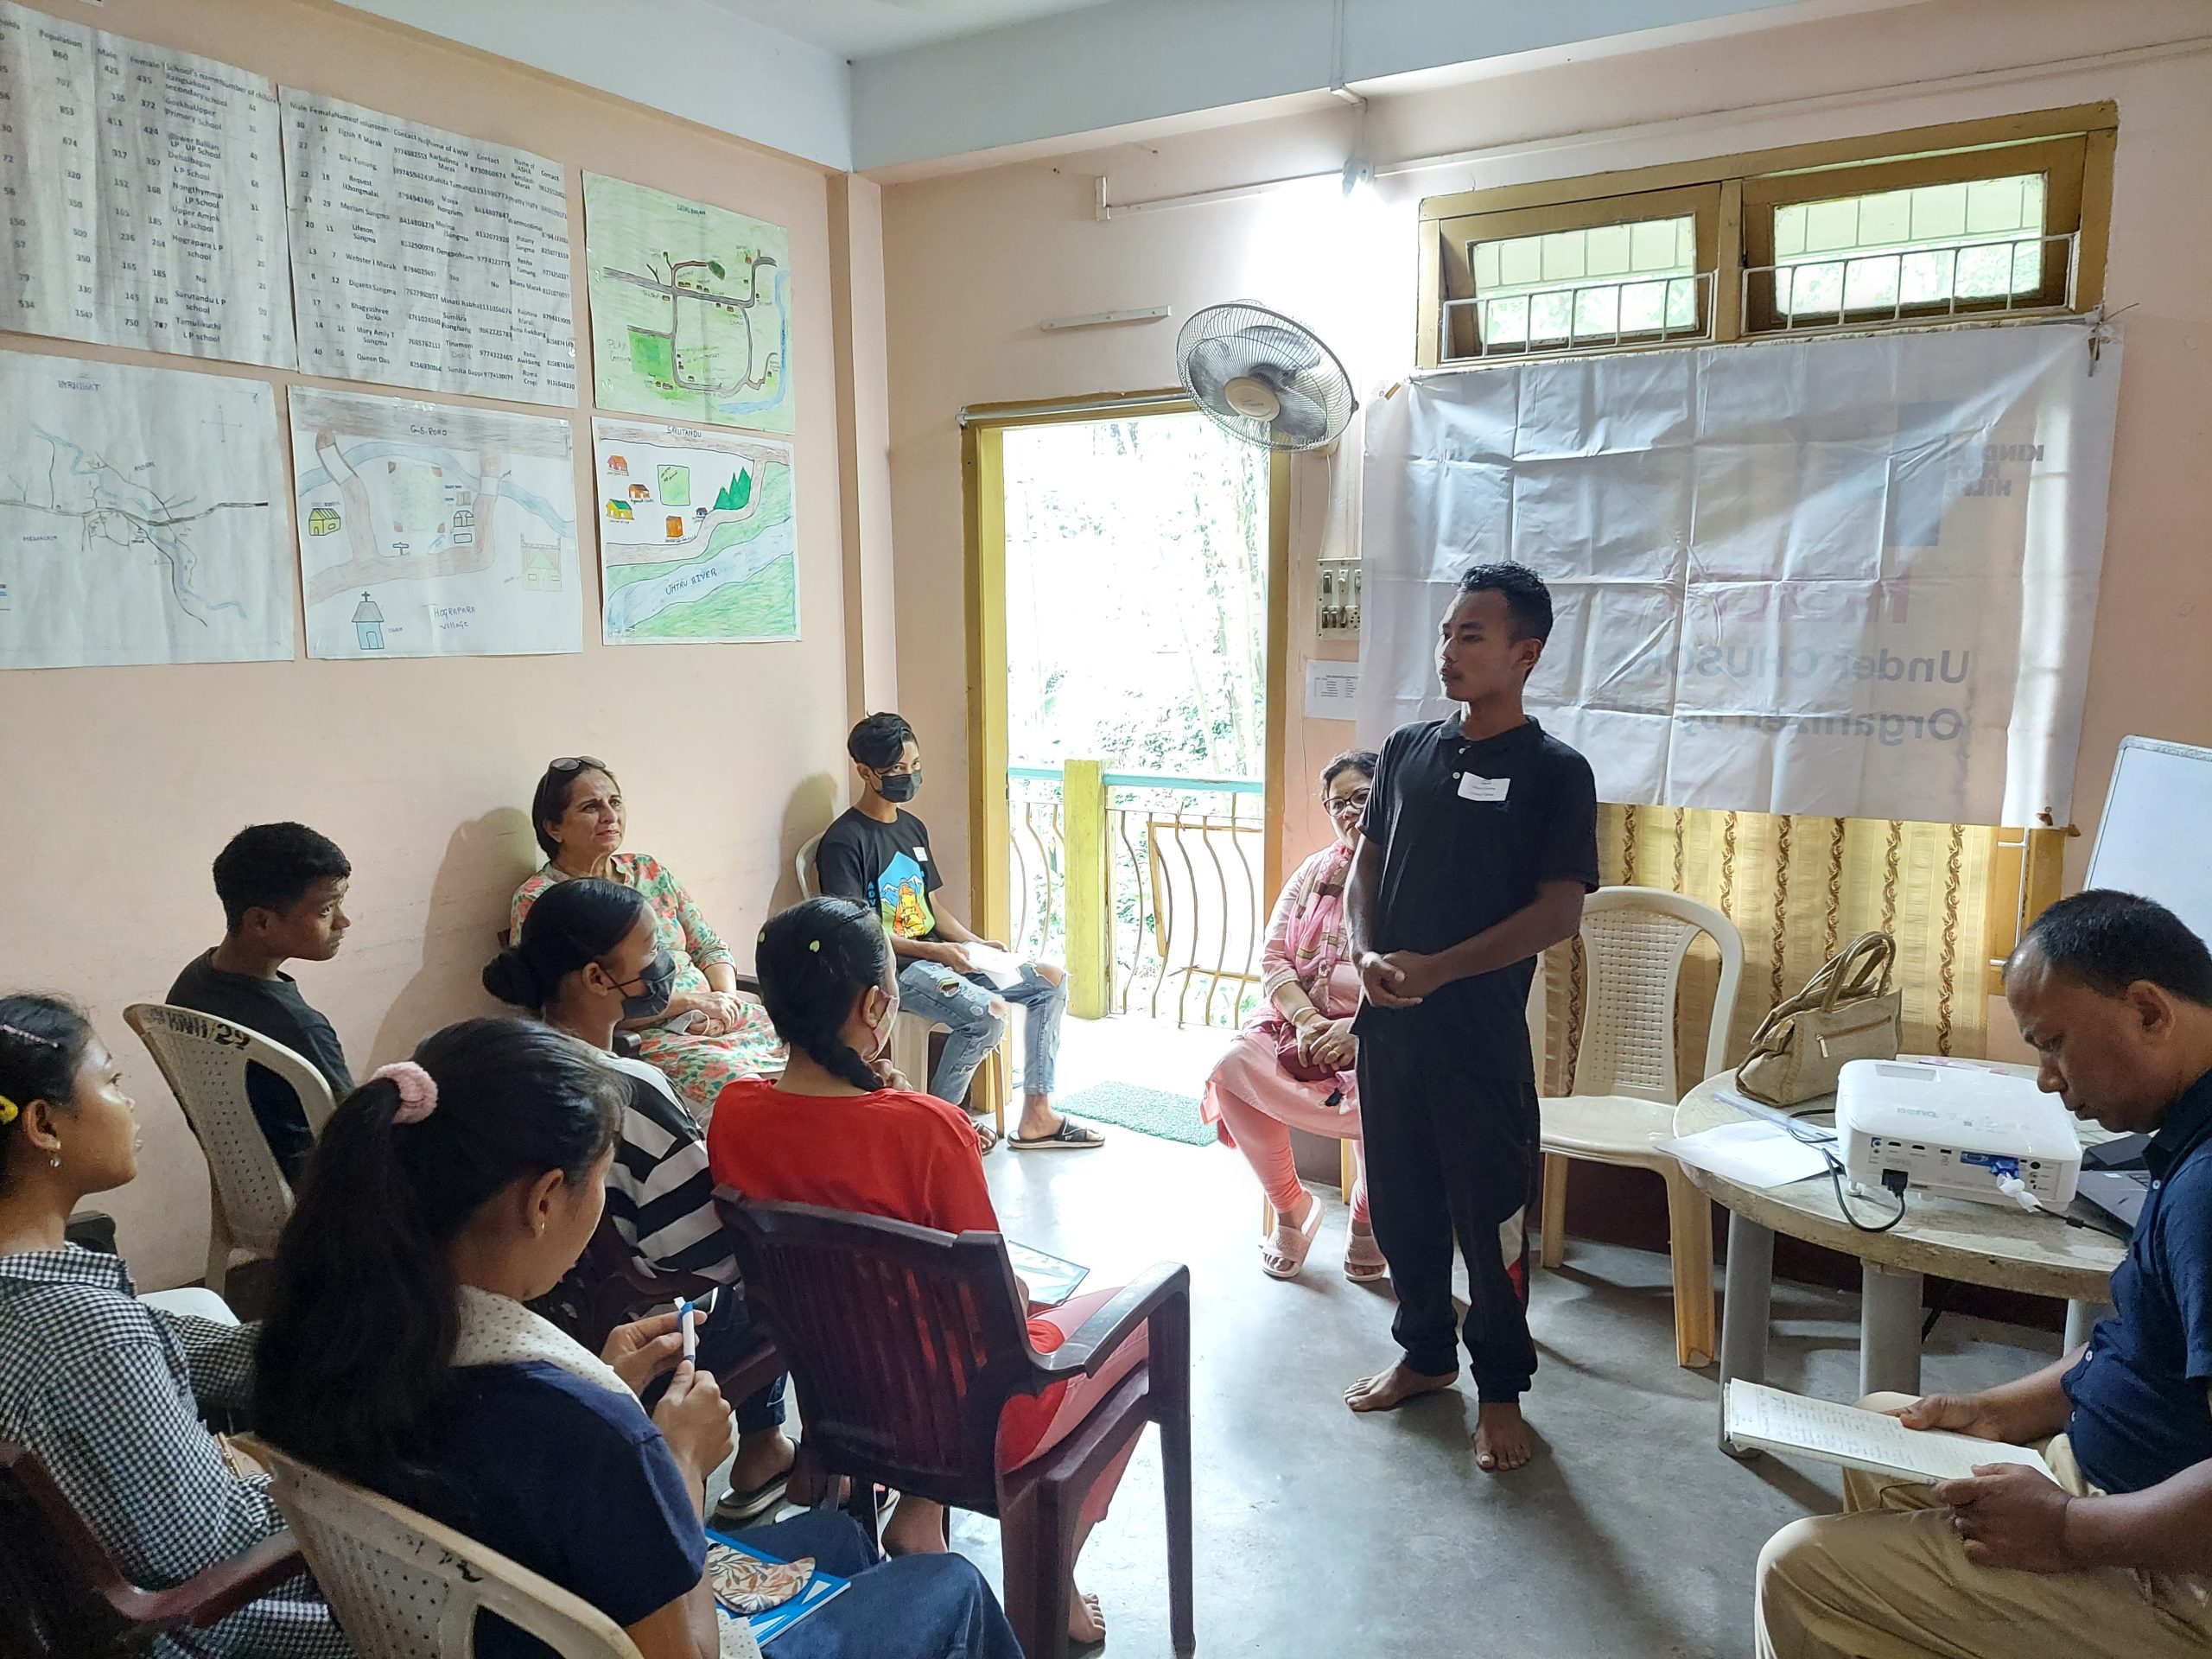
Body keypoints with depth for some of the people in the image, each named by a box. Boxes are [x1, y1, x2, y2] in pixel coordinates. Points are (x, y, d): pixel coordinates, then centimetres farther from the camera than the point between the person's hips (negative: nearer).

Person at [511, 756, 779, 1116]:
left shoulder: (649, 871, 15)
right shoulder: (536, 902, -4)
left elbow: (709, 947, 17)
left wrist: (725, 1000, -5)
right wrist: (694, 1001, -14)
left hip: (711, 1018, 7)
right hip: (635, 1040, -7)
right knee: (738, 1081, -33)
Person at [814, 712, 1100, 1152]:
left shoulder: (912, 827, 15)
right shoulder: (844, 841, -12)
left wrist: (975, 944, 1)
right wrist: (935, 951, -21)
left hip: (938, 953, 9)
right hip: (892, 966, -9)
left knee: (1051, 981, -1)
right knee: (987, 1013, -30)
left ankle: (1036, 1116, 5)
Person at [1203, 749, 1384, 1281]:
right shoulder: (1316, 872, 13)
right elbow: (1273, 959, 6)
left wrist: (1360, 1028, -23)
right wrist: (1306, 1020, -11)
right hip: (1302, 1020, 4)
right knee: (1234, 1067, -23)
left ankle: (1368, 1215, 0)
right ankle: (1290, 1209, -2)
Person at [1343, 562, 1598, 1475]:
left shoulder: (1555, 772, -8)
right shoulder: (1406, 749, 7)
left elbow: (1559, 912, -13)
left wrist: (1437, 969, -19)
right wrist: (1366, 956, -7)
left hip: (1481, 1030, -5)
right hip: (1389, 1019, 5)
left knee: (1489, 1213, 6)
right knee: (1400, 1197, 16)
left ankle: (1501, 1388, 24)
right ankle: (1424, 1352, 36)